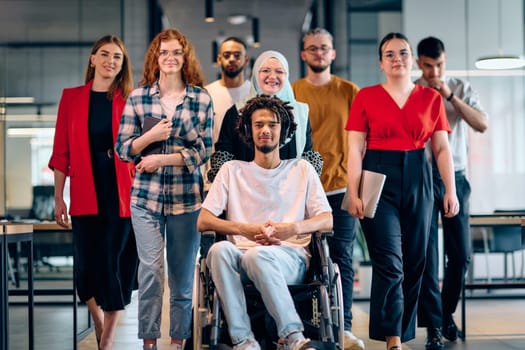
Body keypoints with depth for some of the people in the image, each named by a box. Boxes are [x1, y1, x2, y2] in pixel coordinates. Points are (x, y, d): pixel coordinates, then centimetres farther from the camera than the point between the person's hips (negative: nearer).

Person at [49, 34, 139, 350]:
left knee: (118, 263, 0)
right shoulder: (72, 98, 6)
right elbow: (61, 151, 5)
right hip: (86, 193, 1)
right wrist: (59, 198, 2)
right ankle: (99, 324, 29)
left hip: (121, 193, -1)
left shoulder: (130, 100, 4)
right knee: (88, 262, 3)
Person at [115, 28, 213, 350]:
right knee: (151, 270, -8)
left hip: (187, 198, 0)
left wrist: (162, 159, -9)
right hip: (146, 196, 0)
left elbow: (204, 151, 0)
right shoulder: (138, 97, 5)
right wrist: (151, 136, -12)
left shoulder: (202, 99, 3)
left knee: (183, 275, 6)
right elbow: (123, 148, 6)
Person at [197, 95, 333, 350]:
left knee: (257, 256, -37)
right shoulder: (232, 170, 19)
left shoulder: (302, 169, 20)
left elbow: (328, 221, 9)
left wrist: (293, 228, -12)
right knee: (219, 249, -34)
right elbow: (203, 222, 8)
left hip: (290, 256, -1)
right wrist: (246, 229, -10)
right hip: (242, 254, 2)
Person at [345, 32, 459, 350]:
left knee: (414, 262, 6)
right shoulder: (366, 97, 3)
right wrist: (353, 193, -8)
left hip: (418, 181, 3)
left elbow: (442, 149, 8)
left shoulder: (431, 98, 9)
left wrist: (450, 191, 1)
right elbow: (355, 149, 0)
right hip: (379, 179, -3)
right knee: (389, 263, -9)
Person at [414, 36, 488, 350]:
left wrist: (450, 96, -14)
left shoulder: (462, 89, 6)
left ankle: (447, 311, 28)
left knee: (461, 254, 6)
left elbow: (482, 125, -9)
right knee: (427, 256, -3)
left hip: (455, 178, 2)